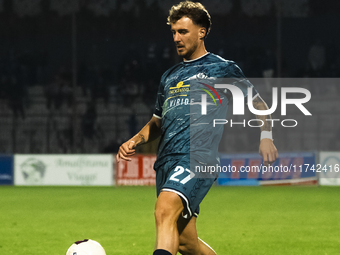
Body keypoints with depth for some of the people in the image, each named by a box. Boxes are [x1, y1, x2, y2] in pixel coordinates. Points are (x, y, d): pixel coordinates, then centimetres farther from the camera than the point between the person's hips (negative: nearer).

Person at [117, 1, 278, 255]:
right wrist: (135, 141, 15)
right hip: (167, 161, 7)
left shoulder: (223, 68, 10)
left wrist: (266, 136, 2)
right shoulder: (170, 77, 25)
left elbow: (257, 102, 17)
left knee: (165, 210, -32)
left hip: (199, 156, -7)